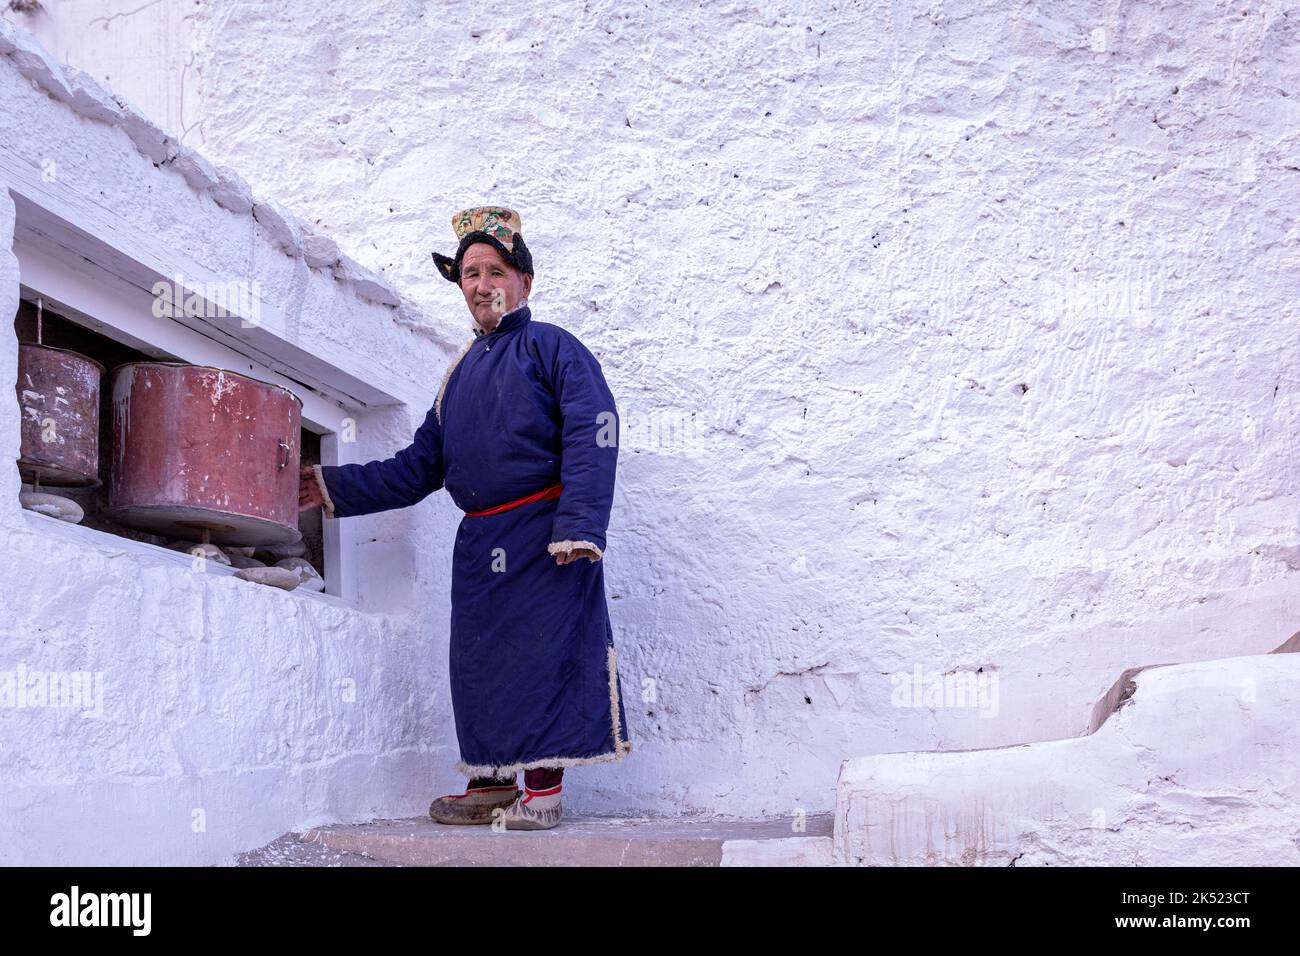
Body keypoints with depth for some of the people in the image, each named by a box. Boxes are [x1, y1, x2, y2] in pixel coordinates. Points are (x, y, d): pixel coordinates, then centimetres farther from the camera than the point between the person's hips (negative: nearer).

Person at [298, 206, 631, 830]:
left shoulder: (550, 346, 2)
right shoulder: (462, 371, 21)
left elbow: (593, 434, -11)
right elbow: (420, 466, 22)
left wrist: (579, 524, -21)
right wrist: (337, 487, 14)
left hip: (544, 534, -6)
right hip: (480, 540, 7)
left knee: (545, 651, -7)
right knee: (478, 657, 7)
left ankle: (543, 787, 2)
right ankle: (490, 782, 17)